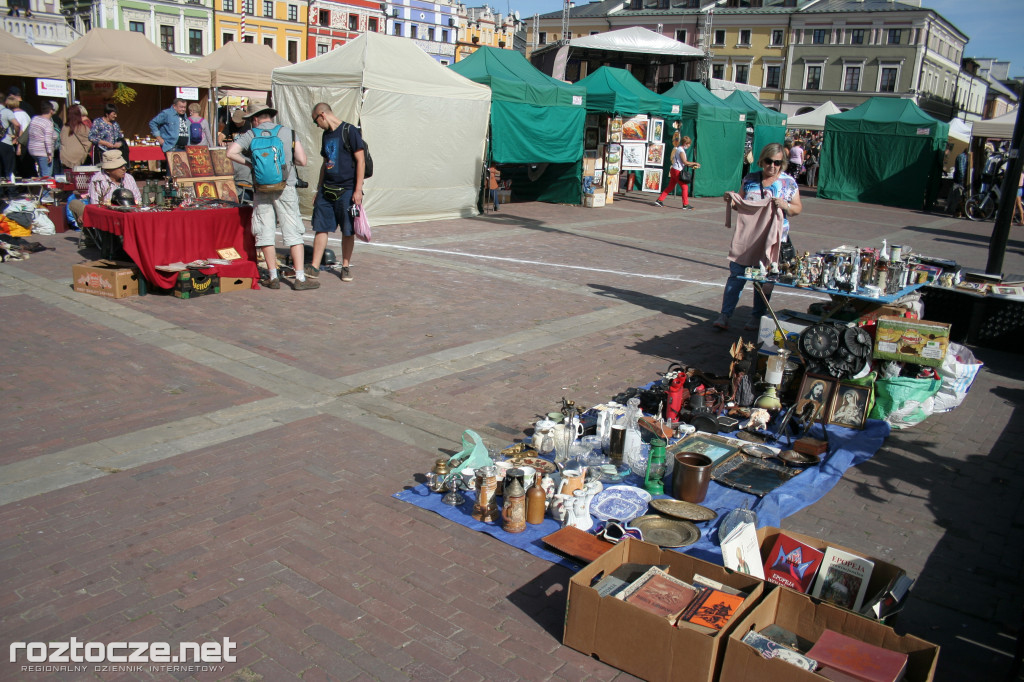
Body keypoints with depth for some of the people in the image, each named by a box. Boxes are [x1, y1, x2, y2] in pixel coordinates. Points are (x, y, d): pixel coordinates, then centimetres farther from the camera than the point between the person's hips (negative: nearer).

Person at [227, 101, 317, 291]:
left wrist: (250, 164, 5)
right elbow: (302, 161, -1)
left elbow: (231, 153, -10)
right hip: (285, 189, 0)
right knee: (293, 233, 3)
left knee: (265, 233, 9)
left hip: (262, 191, 0)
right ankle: (300, 278, -1)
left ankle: (273, 277, 11)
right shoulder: (288, 132, 2)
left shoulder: (250, 135, 1)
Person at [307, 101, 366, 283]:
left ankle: (345, 267, 14)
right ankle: (314, 267, 8)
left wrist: (358, 190, -15)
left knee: (348, 231, 2)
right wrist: (318, 190, 21)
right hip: (326, 190, 7)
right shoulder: (326, 135, 16)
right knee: (321, 228, 4)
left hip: (347, 190, -6)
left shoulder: (350, 131, -7)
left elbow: (361, 161, -10)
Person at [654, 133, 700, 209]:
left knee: (670, 187, 13)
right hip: (677, 171, -10)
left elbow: (684, 163, 19)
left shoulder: (679, 149, 16)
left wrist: (692, 165, 12)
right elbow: (685, 162, -18)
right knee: (685, 187, -5)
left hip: (674, 171, 10)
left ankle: (659, 200, 14)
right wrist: (694, 163, -8)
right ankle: (685, 205, -2)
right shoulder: (681, 150, -14)